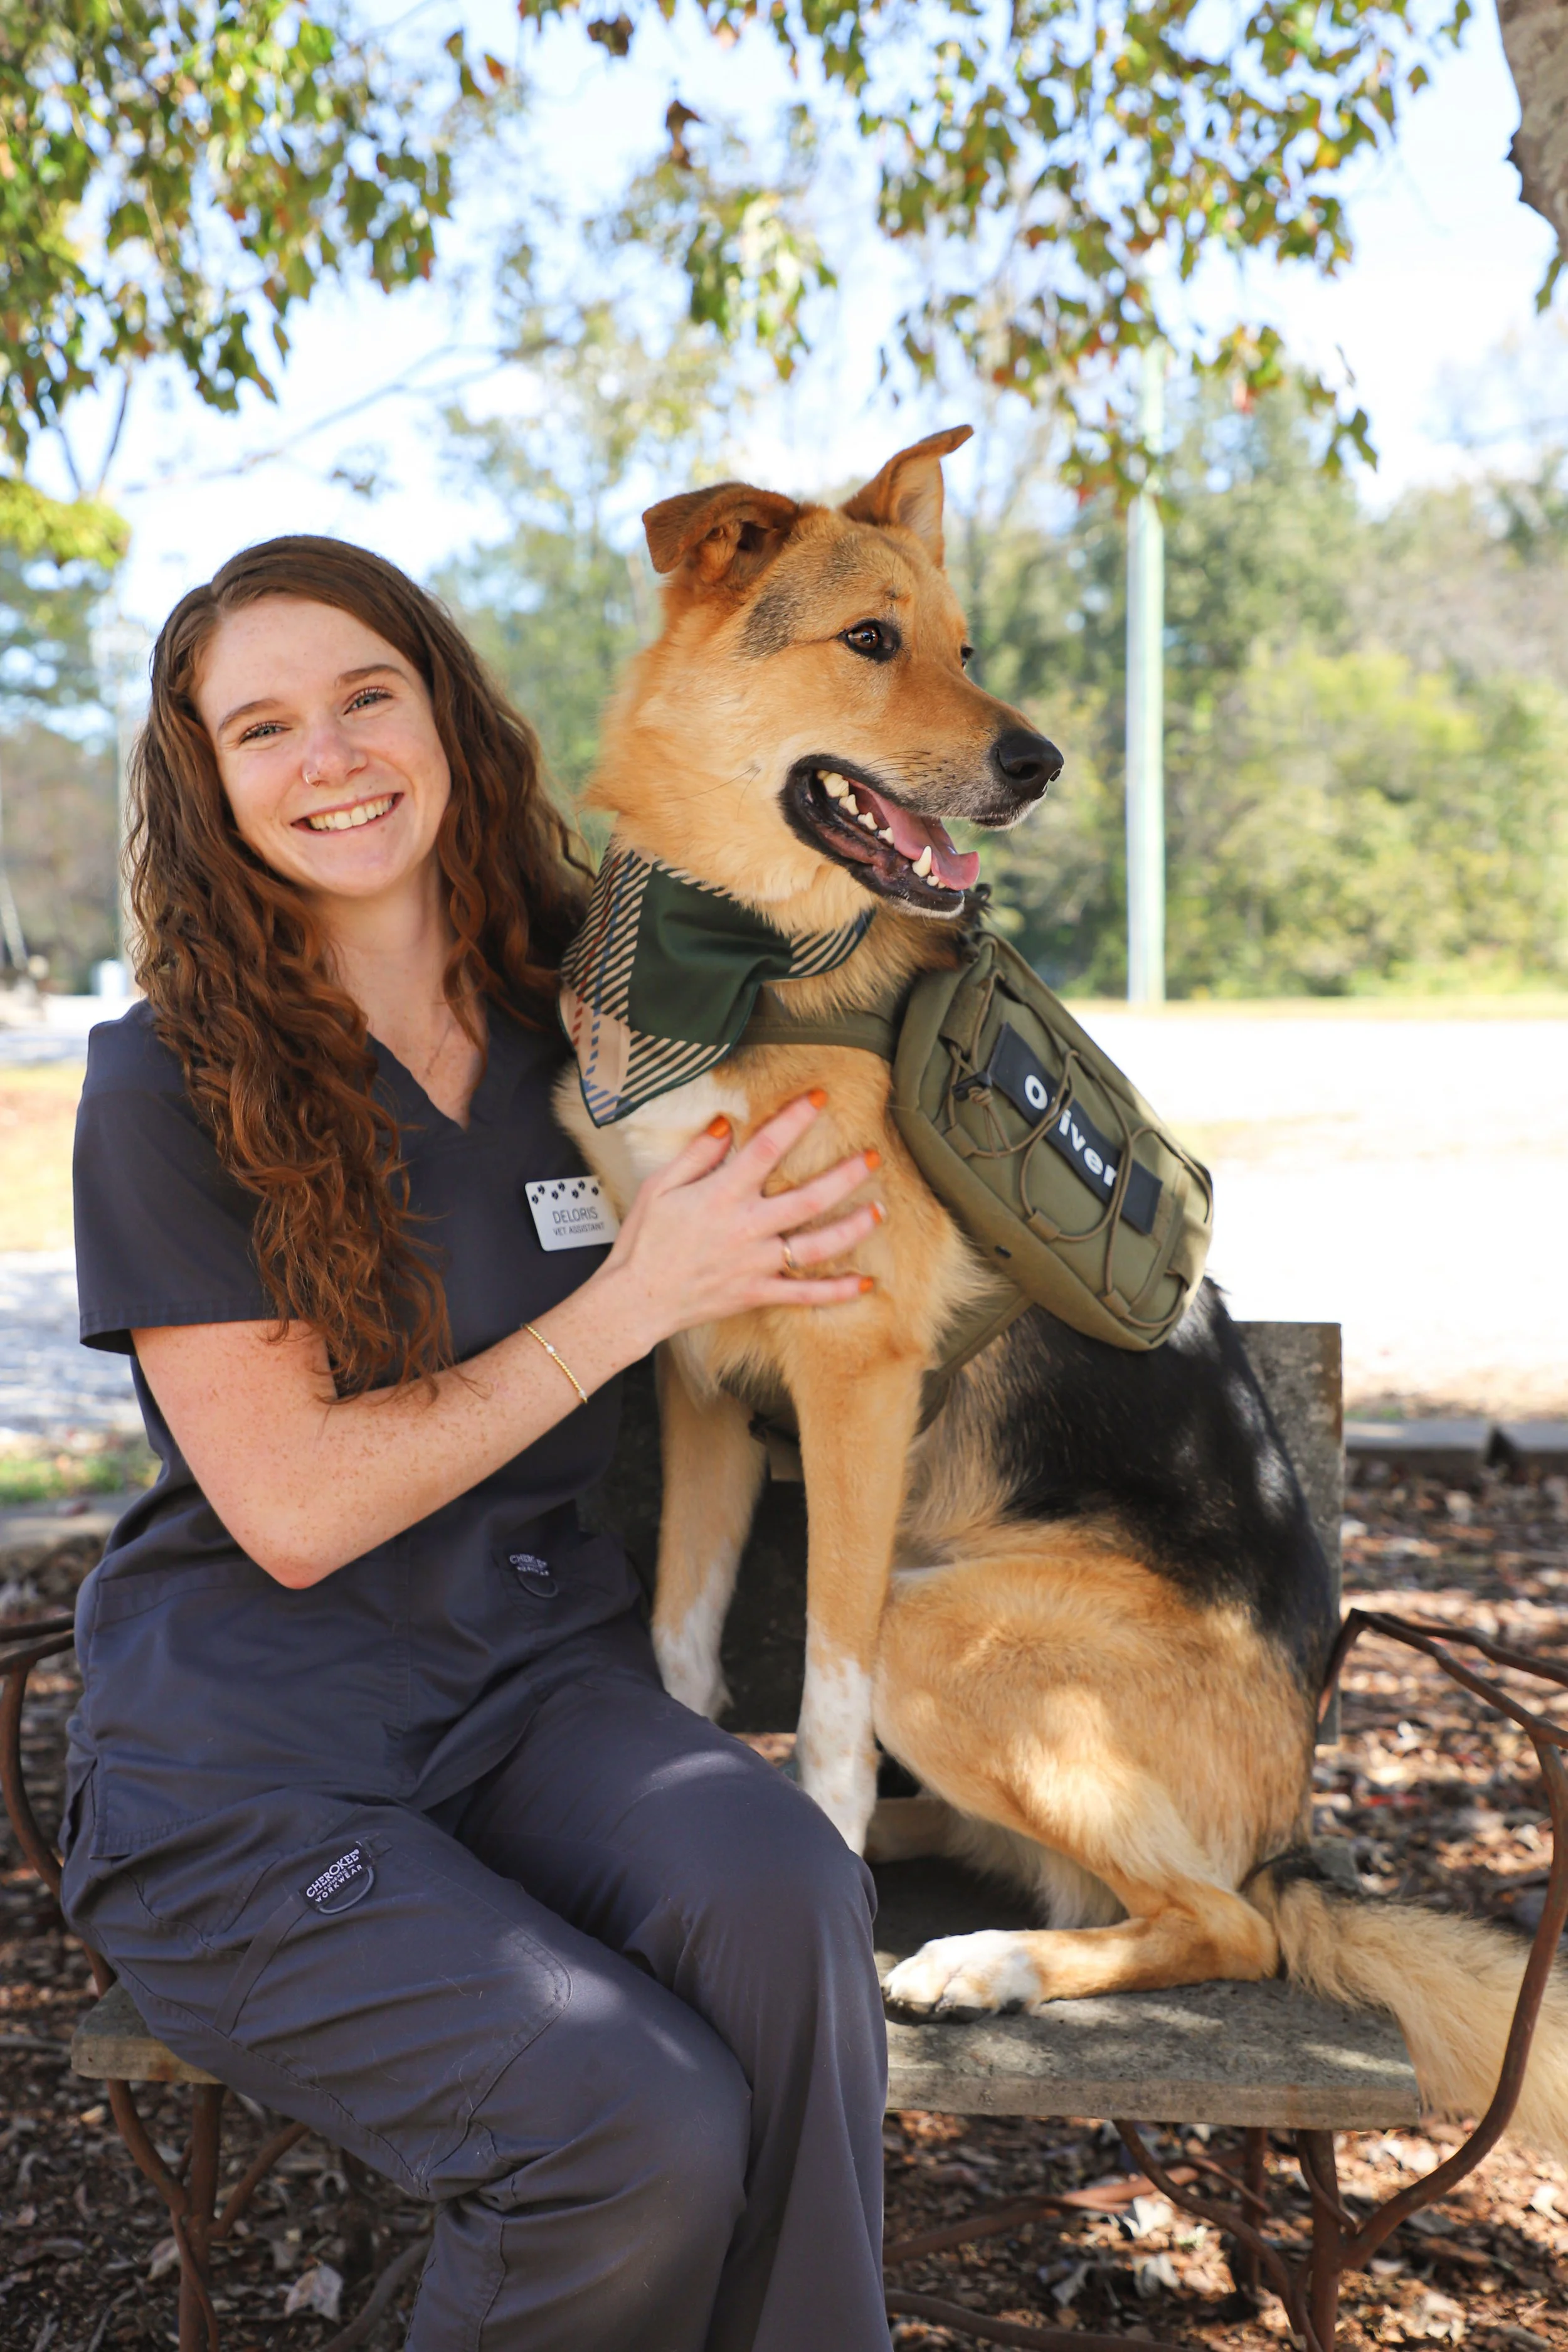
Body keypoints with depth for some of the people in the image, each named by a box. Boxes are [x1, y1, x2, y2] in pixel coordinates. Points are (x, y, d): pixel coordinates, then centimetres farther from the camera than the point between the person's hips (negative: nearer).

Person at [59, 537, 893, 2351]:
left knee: (779, 1890, -29)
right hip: (243, 1774, -3)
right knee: (644, 2133, -25)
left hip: (538, 1681, 4)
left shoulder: (582, 1026, 6)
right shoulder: (173, 1085, -7)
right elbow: (292, 1509, -11)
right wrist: (637, 1296, -12)